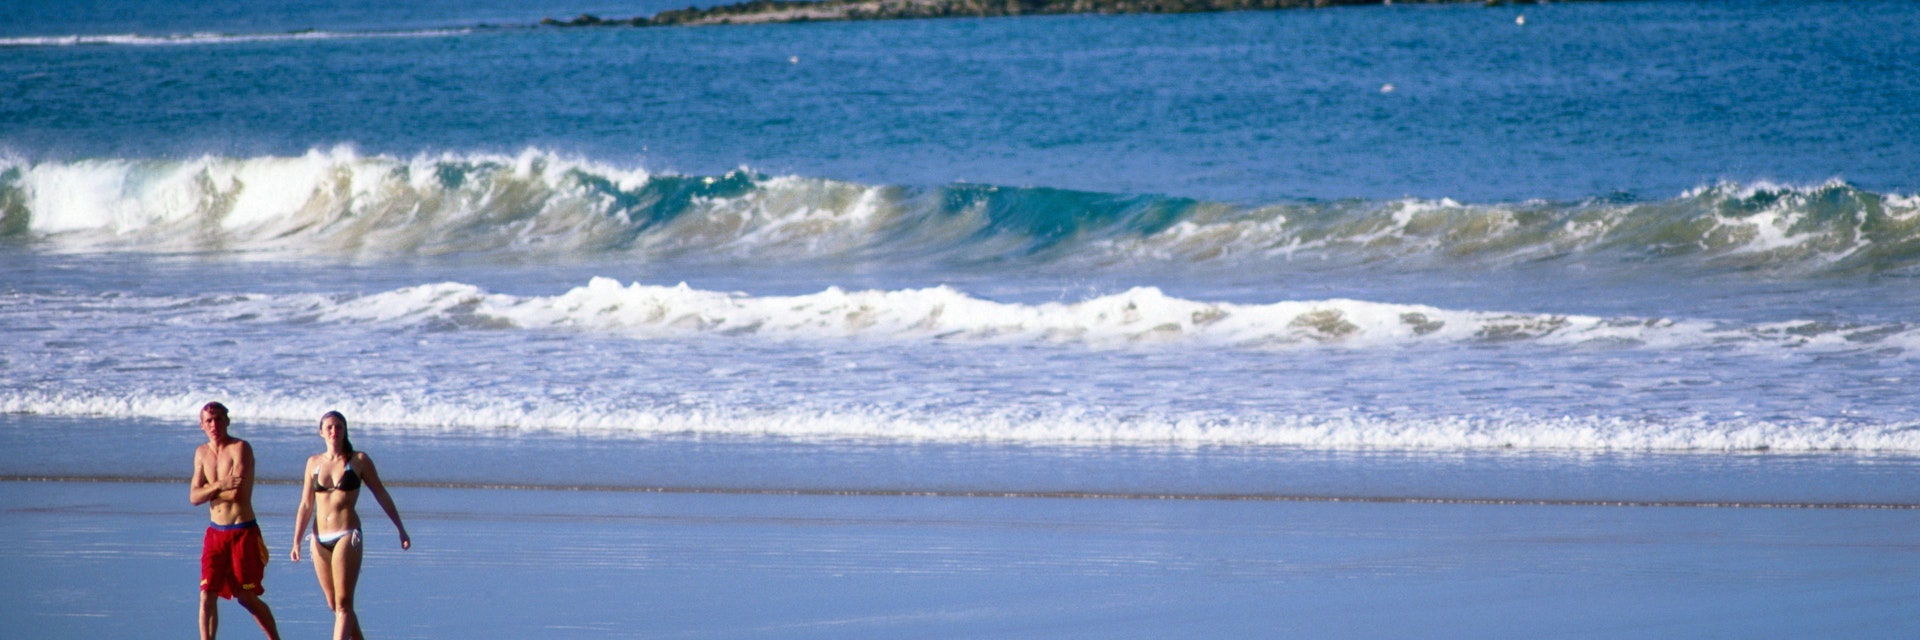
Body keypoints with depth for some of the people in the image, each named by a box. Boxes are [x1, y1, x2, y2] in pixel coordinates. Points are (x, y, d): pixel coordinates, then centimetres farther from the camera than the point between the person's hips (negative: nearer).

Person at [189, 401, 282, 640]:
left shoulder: (240, 448, -9)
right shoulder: (202, 453, 9)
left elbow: (237, 493, -21)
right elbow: (194, 497, 1)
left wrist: (207, 489, -5)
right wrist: (219, 486, -17)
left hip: (243, 533, -5)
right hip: (215, 533, 5)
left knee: (247, 597, 2)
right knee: (207, 595, -5)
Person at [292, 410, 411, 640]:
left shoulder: (359, 460, 1)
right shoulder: (314, 463, 9)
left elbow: (381, 496, 6)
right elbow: (306, 505, 10)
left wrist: (401, 529, 8)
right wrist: (296, 541, 2)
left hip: (347, 536, -4)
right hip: (320, 540, 4)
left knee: (343, 603, -11)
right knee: (333, 604, 10)